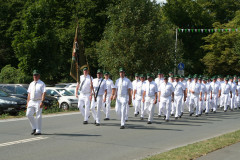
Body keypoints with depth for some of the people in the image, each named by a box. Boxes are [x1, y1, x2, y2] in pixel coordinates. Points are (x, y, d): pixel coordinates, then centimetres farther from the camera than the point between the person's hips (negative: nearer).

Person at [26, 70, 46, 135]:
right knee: (28, 114, -3)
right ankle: (34, 128, 11)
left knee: (38, 116, -5)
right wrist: (28, 102, 10)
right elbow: (29, 93, 18)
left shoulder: (42, 84, -2)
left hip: (38, 102, -6)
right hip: (31, 102, 6)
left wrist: (42, 102, -21)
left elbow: (44, 93, -10)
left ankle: (38, 131, 1)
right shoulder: (31, 84, 17)